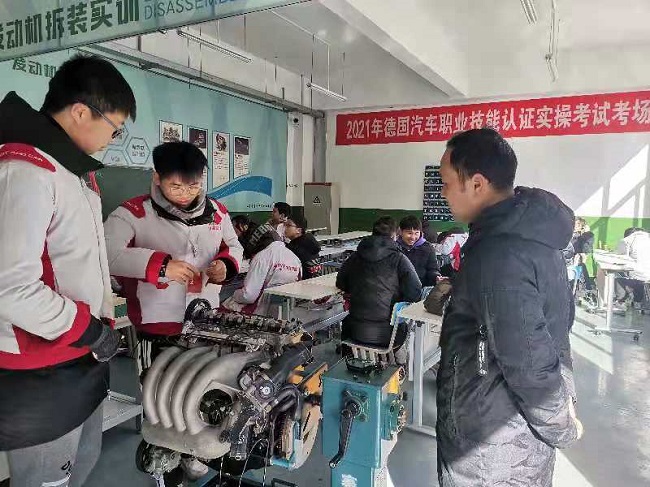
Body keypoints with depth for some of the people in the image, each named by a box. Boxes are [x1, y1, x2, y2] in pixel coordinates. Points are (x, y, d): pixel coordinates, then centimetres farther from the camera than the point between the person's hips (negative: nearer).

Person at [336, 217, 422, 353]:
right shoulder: (399, 259, -7)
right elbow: (415, 294, -8)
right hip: (386, 334, -3)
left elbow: (340, 285, 15)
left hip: (355, 332, 3)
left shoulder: (354, 257, 4)